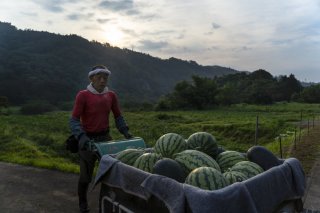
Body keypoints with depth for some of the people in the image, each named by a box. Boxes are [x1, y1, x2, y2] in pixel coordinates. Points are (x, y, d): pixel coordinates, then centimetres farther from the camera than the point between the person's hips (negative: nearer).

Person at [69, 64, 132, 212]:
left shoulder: (111, 95, 0)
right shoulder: (83, 95, -13)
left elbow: (118, 116, 10)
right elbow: (74, 120, -16)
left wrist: (125, 131, -3)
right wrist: (81, 137, -32)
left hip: (105, 137, 4)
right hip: (88, 140, -3)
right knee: (86, 175, 9)